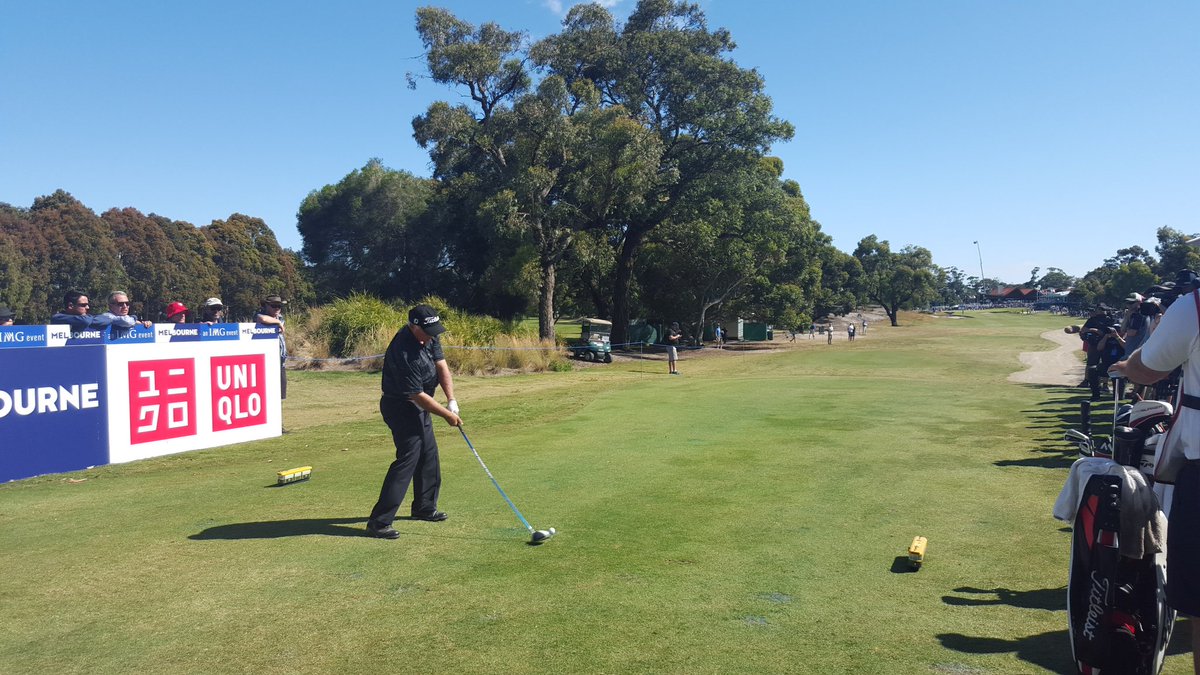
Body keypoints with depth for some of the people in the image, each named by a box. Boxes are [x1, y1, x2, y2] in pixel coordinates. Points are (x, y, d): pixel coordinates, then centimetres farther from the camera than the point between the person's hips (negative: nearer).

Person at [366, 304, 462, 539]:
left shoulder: (429, 337, -4)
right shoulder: (404, 353, -31)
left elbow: (441, 365, -4)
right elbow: (417, 395, -26)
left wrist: (451, 401, -15)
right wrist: (447, 414, -17)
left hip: (419, 407, 10)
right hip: (401, 408, -10)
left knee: (428, 455, 17)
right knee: (407, 459, -14)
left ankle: (424, 507, 33)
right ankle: (379, 521, -12)